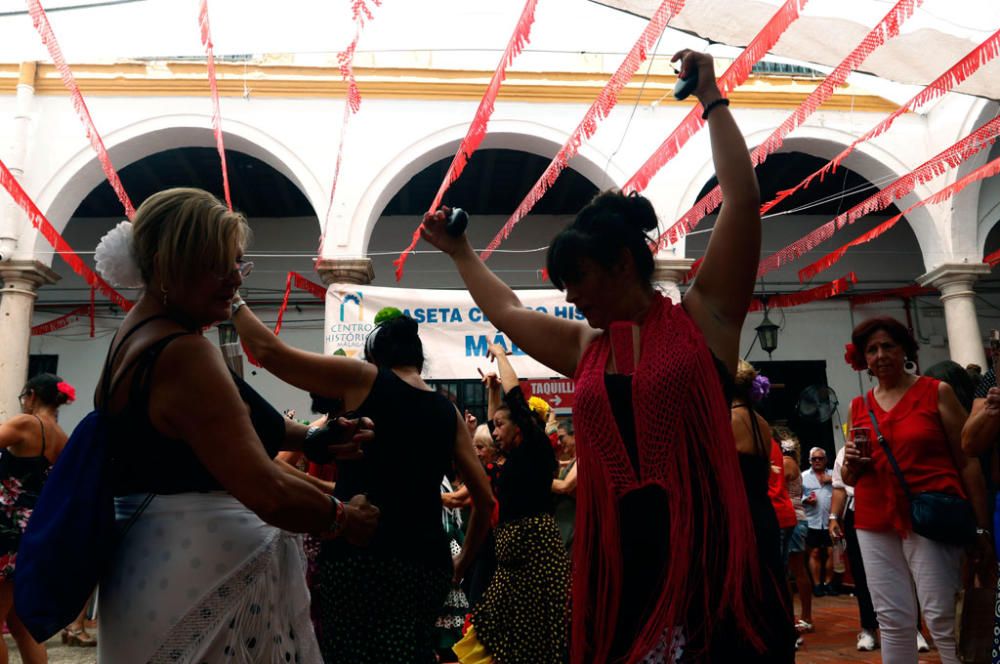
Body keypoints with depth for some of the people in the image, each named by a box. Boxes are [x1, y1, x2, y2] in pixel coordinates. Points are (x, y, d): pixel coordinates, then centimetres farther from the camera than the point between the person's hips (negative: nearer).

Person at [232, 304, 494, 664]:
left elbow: (269, 351, 0)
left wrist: (235, 302, 16)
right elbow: (485, 498, 12)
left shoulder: (362, 379, 1)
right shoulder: (448, 411, 13)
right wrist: (463, 560, 23)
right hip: (426, 561, 5)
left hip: (356, 556, -4)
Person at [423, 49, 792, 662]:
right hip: (614, 554, 5)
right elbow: (505, 311, 26)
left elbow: (742, 202, -6)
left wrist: (713, 101, 1)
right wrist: (461, 253, 35)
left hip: (701, 547, -4)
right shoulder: (585, 347, 12)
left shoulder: (703, 318, -2)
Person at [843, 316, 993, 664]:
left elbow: (967, 462, 0)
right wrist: (851, 464, -4)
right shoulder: (859, 407, 11)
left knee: (942, 619, -5)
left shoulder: (937, 392, 2)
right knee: (893, 621, 5)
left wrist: (982, 529, -4)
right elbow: (850, 479, 19)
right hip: (875, 524, 3)